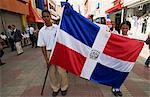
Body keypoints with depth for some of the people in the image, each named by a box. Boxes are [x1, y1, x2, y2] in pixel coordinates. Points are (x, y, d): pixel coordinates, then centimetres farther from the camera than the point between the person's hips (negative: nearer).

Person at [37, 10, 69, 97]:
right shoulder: (42, 31, 1)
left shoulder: (57, 28, -2)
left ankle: (64, 87, 29)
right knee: (52, 72, 12)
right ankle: (55, 88, 34)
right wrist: (46, 58, -3)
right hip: (49, 53, 2)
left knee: (62, 70, 5)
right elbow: (42, 46, 1)